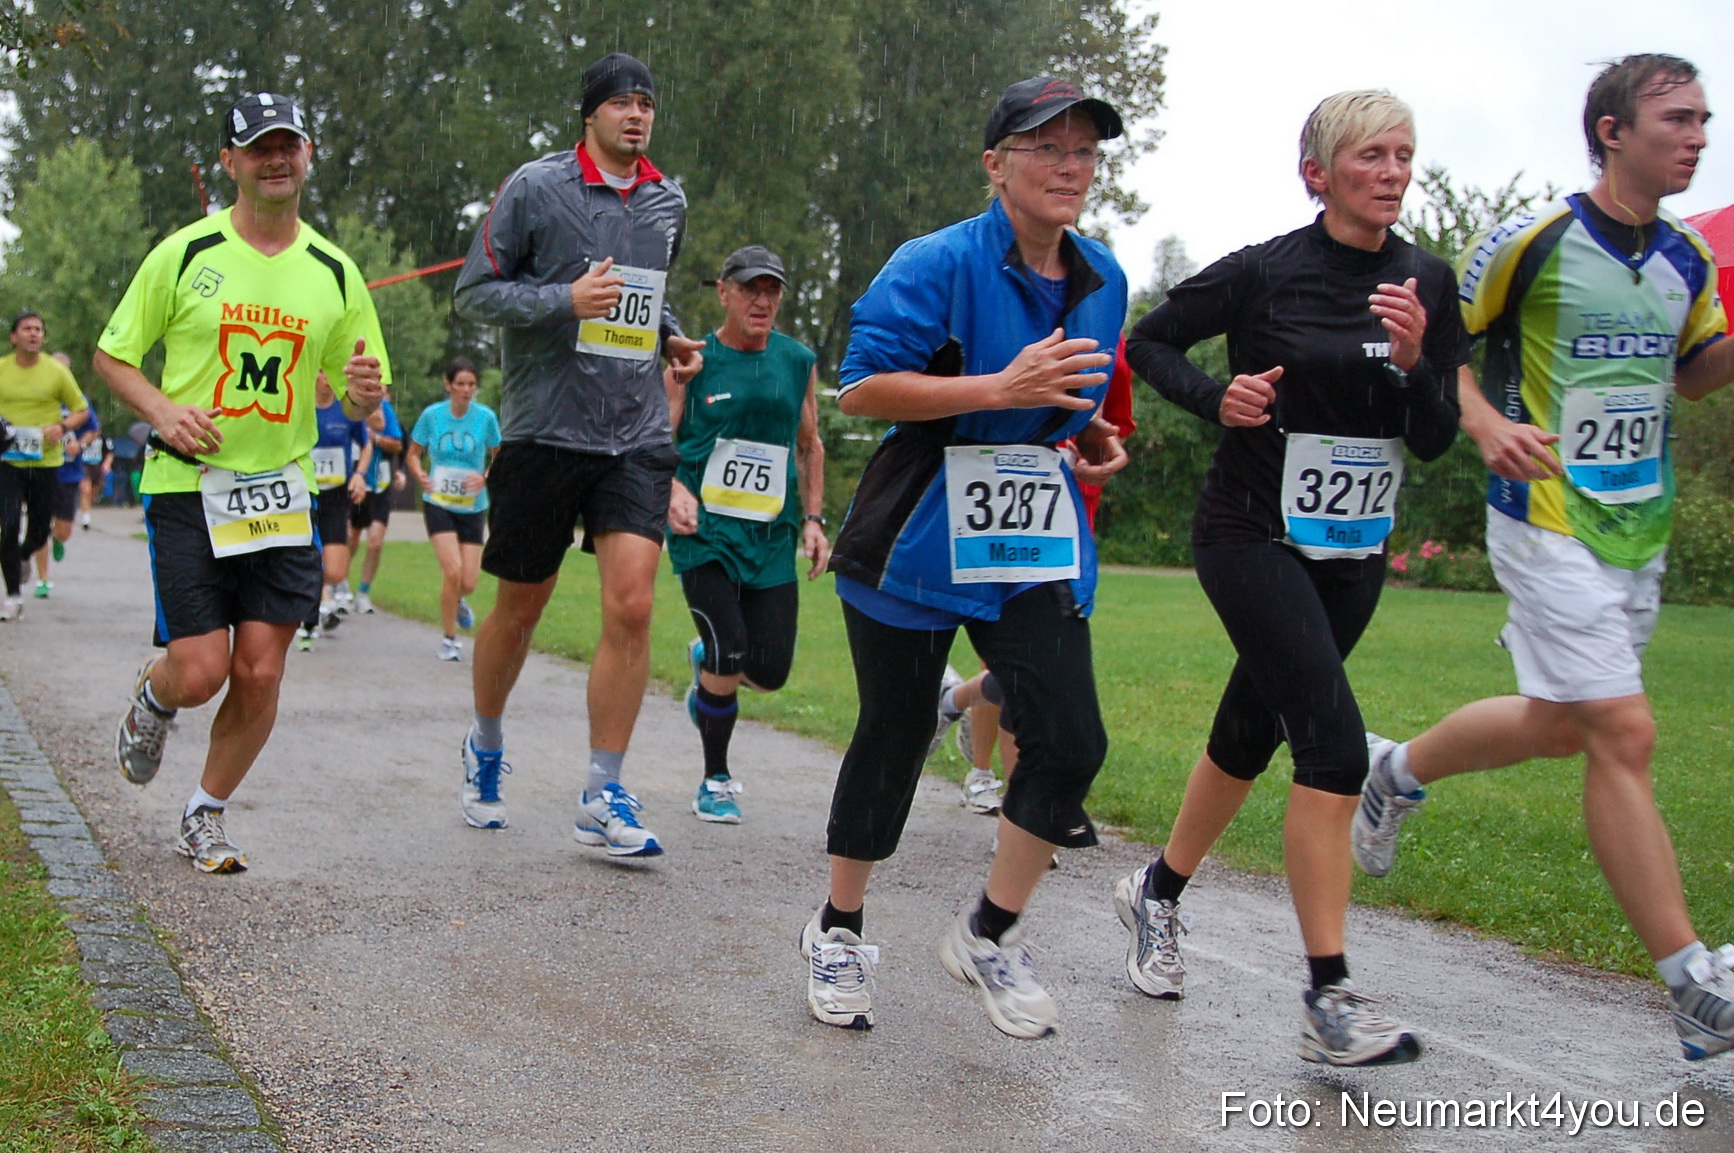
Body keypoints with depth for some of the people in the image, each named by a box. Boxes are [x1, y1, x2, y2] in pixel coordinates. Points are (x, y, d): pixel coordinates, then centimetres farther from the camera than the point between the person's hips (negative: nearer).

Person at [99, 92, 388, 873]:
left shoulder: (335, 272, 7)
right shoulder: (183, 253, -2)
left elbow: (358, 397, 13)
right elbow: (112, 355, 5)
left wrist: (366, 391, -11)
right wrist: (162, 410, -14)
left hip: (282, 493, 3)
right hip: (187, 488, -3)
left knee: (260, 673, -2)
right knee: (200, 671, -8)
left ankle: (205, 816, 20)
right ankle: (151, 700, 30)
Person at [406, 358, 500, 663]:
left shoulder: (486, 417, -5)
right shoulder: (431, 415, -4)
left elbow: (499, 456, 6)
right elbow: (413, 453, 8)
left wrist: (486, 478, -14)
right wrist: (420, 475, -13)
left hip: (473, 506, 1)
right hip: (438, 503, -1)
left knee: (468, 583, -2)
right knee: (452, 571, -16)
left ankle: (458, 601, 38)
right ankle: (449, 638, 3)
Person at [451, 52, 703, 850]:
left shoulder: (669, 202, 12)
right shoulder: (536, 187, -4)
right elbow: (473, 291, -4)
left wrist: (672, 336, 10)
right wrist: (564, 299, -18)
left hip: (637, 434, 3)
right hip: (544, 427, -3)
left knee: (631, 604, -11)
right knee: (520, 605, 9)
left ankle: (603, 798, -3)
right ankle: (485, 748, 35)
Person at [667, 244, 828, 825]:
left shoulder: (799, 362, 9)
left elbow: (809, 446, 19)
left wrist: (813, 519, 11)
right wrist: (674, 490, -21)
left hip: (771, 535, 4)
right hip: (704, 530, -3)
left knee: (771, 670, -3)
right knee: (729, 658, -14)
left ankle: (706, 659, 35)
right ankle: (715, 782, 10)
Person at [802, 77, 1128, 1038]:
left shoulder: (1101, 280, 9)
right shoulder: (940, 264, -12)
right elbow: (860, 388, -19)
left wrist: (1094, 436, 6)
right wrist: (1002, 390, -26)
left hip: (1038, 544, 5)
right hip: (918, 541, -5)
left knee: (1071, 741, -7)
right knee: (893, 738, 6)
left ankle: (988, 936, 13)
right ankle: (837, 930, 28)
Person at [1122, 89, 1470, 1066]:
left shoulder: (1427, 282, 3)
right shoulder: (1264, 273, -10)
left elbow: (1436, 440, 1)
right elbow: (1149, 341, 2)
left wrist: (1412, 364, -17)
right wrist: (1216, 396, -15)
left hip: (1354, 549, 6)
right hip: (1255, 535, -6)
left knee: (1250, 735, 16)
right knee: (1335, 741, -18)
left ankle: (1158, 893, 39)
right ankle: (1329, 998, -14)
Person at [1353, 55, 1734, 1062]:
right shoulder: (1533, 242, -10)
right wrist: (1489, 423, -20)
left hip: (1641, 528, 8)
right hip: (1551, 521, -7)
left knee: (1559, 725, 17)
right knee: (1625, 735, -11)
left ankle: (1401, 771, 45)